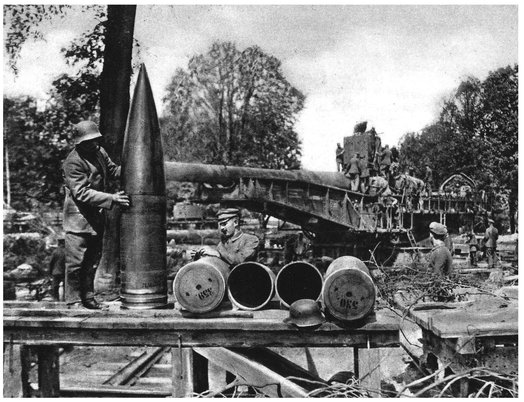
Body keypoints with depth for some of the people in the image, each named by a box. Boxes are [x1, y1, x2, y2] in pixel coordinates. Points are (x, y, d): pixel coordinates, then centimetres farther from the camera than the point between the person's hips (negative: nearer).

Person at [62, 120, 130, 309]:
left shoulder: (99, 152, 8)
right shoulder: (73, 162, -18)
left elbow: (111, 170, 21)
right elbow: (82, 193, -22)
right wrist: (111, 198, -27)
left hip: (97, 217, 8)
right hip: (79, 217, -8)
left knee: (93, 259, 13)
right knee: (76, 261, -3)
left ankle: (88, 296, 24)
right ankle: (73, 300, 8)